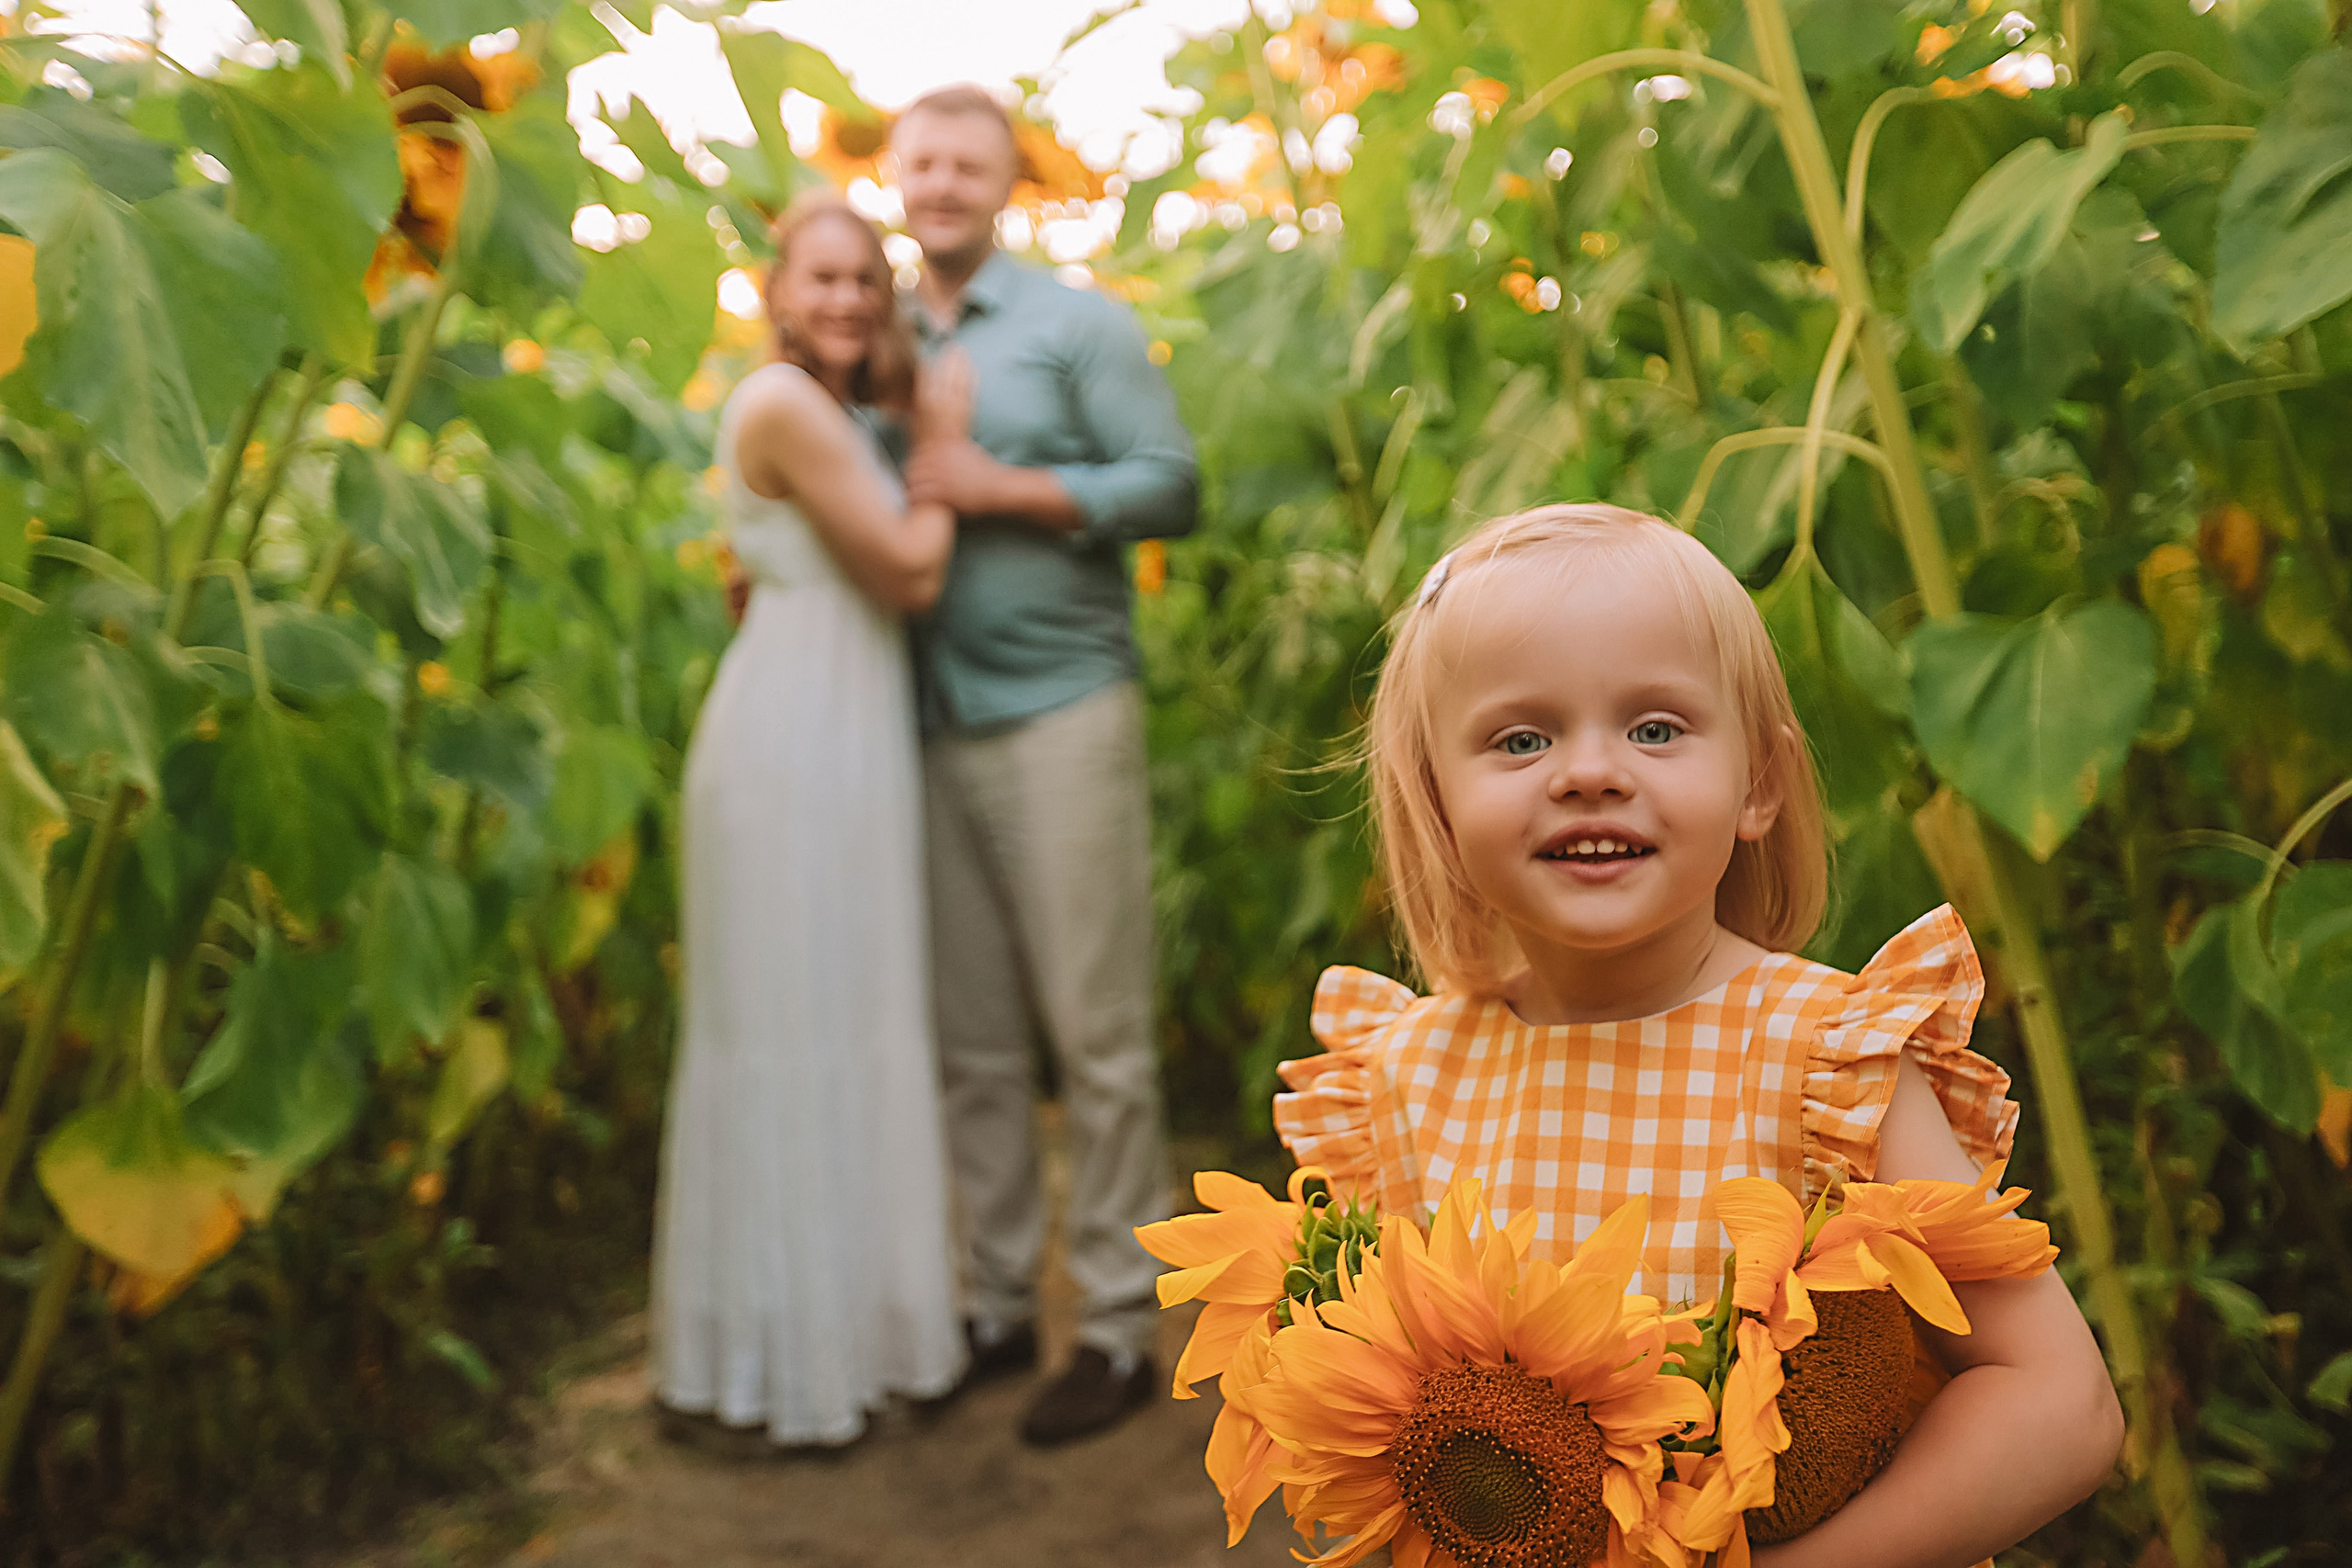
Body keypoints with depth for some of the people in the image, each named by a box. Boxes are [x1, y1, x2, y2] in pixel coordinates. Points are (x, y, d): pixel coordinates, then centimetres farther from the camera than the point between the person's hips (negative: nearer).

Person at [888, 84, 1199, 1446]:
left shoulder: (1078, 326, 3)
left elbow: (1171, 486, -5)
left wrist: (1003, 487, -12)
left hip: (1060, 710, -5)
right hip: (930, 722, 5)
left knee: (1095, 1032, -2)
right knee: (973, 1042, 9)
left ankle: (1120, 1328, 7)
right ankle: (998, 1304, 20)